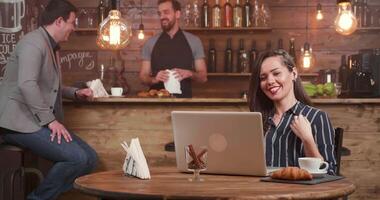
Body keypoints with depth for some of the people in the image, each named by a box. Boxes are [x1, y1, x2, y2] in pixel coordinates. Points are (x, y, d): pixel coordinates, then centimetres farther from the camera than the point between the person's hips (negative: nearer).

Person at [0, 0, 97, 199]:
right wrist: (50, 120, -25)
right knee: (77, 158, -23)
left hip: (39, 121, 10)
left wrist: (75, 93, 19)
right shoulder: (34, 42, -13)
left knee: (89, 158, -1)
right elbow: (27, 84, -26)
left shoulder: (51, 46, 20)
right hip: (20, 122, -10)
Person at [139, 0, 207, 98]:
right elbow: (143, 76, 8)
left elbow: (203, 77, 7)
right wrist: (154, 79, -12)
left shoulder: (193, 41, 5)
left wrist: (189, 74, -13)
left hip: (184, 99, -1)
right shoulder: (151, 43, 7)